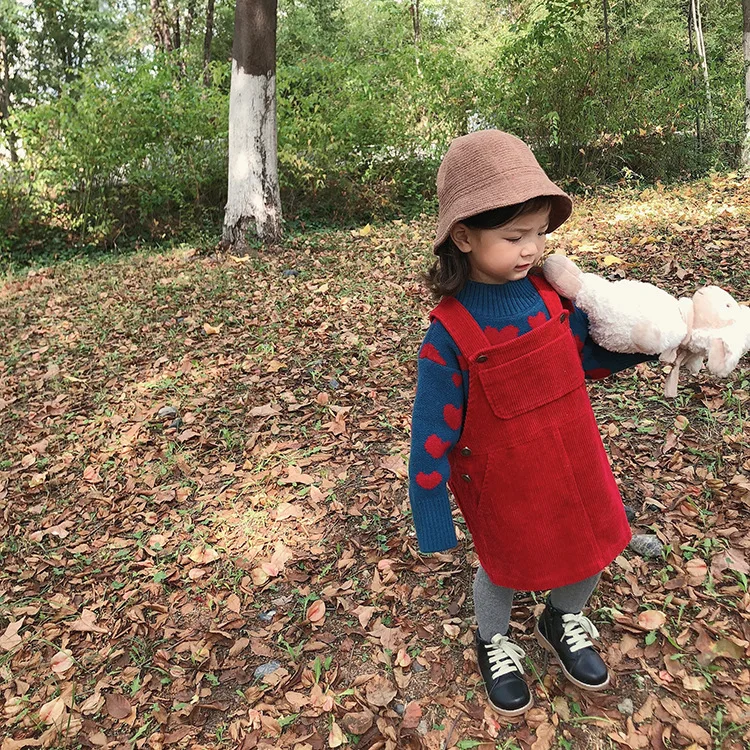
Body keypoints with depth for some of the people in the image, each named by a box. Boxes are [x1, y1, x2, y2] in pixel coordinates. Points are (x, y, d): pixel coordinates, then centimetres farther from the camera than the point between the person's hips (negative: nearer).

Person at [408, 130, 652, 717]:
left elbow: (589, 357, 6)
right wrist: (434, 522, -14)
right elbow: (434, 434, -19)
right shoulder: (449, 335, -26)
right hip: (504, 485, -5)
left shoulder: (550, 292, -10)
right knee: (506, 567, 19)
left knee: (595, 545, 22)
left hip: (574, 463, 5)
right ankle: (493, 643, 54)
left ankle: (564, 621, 56)